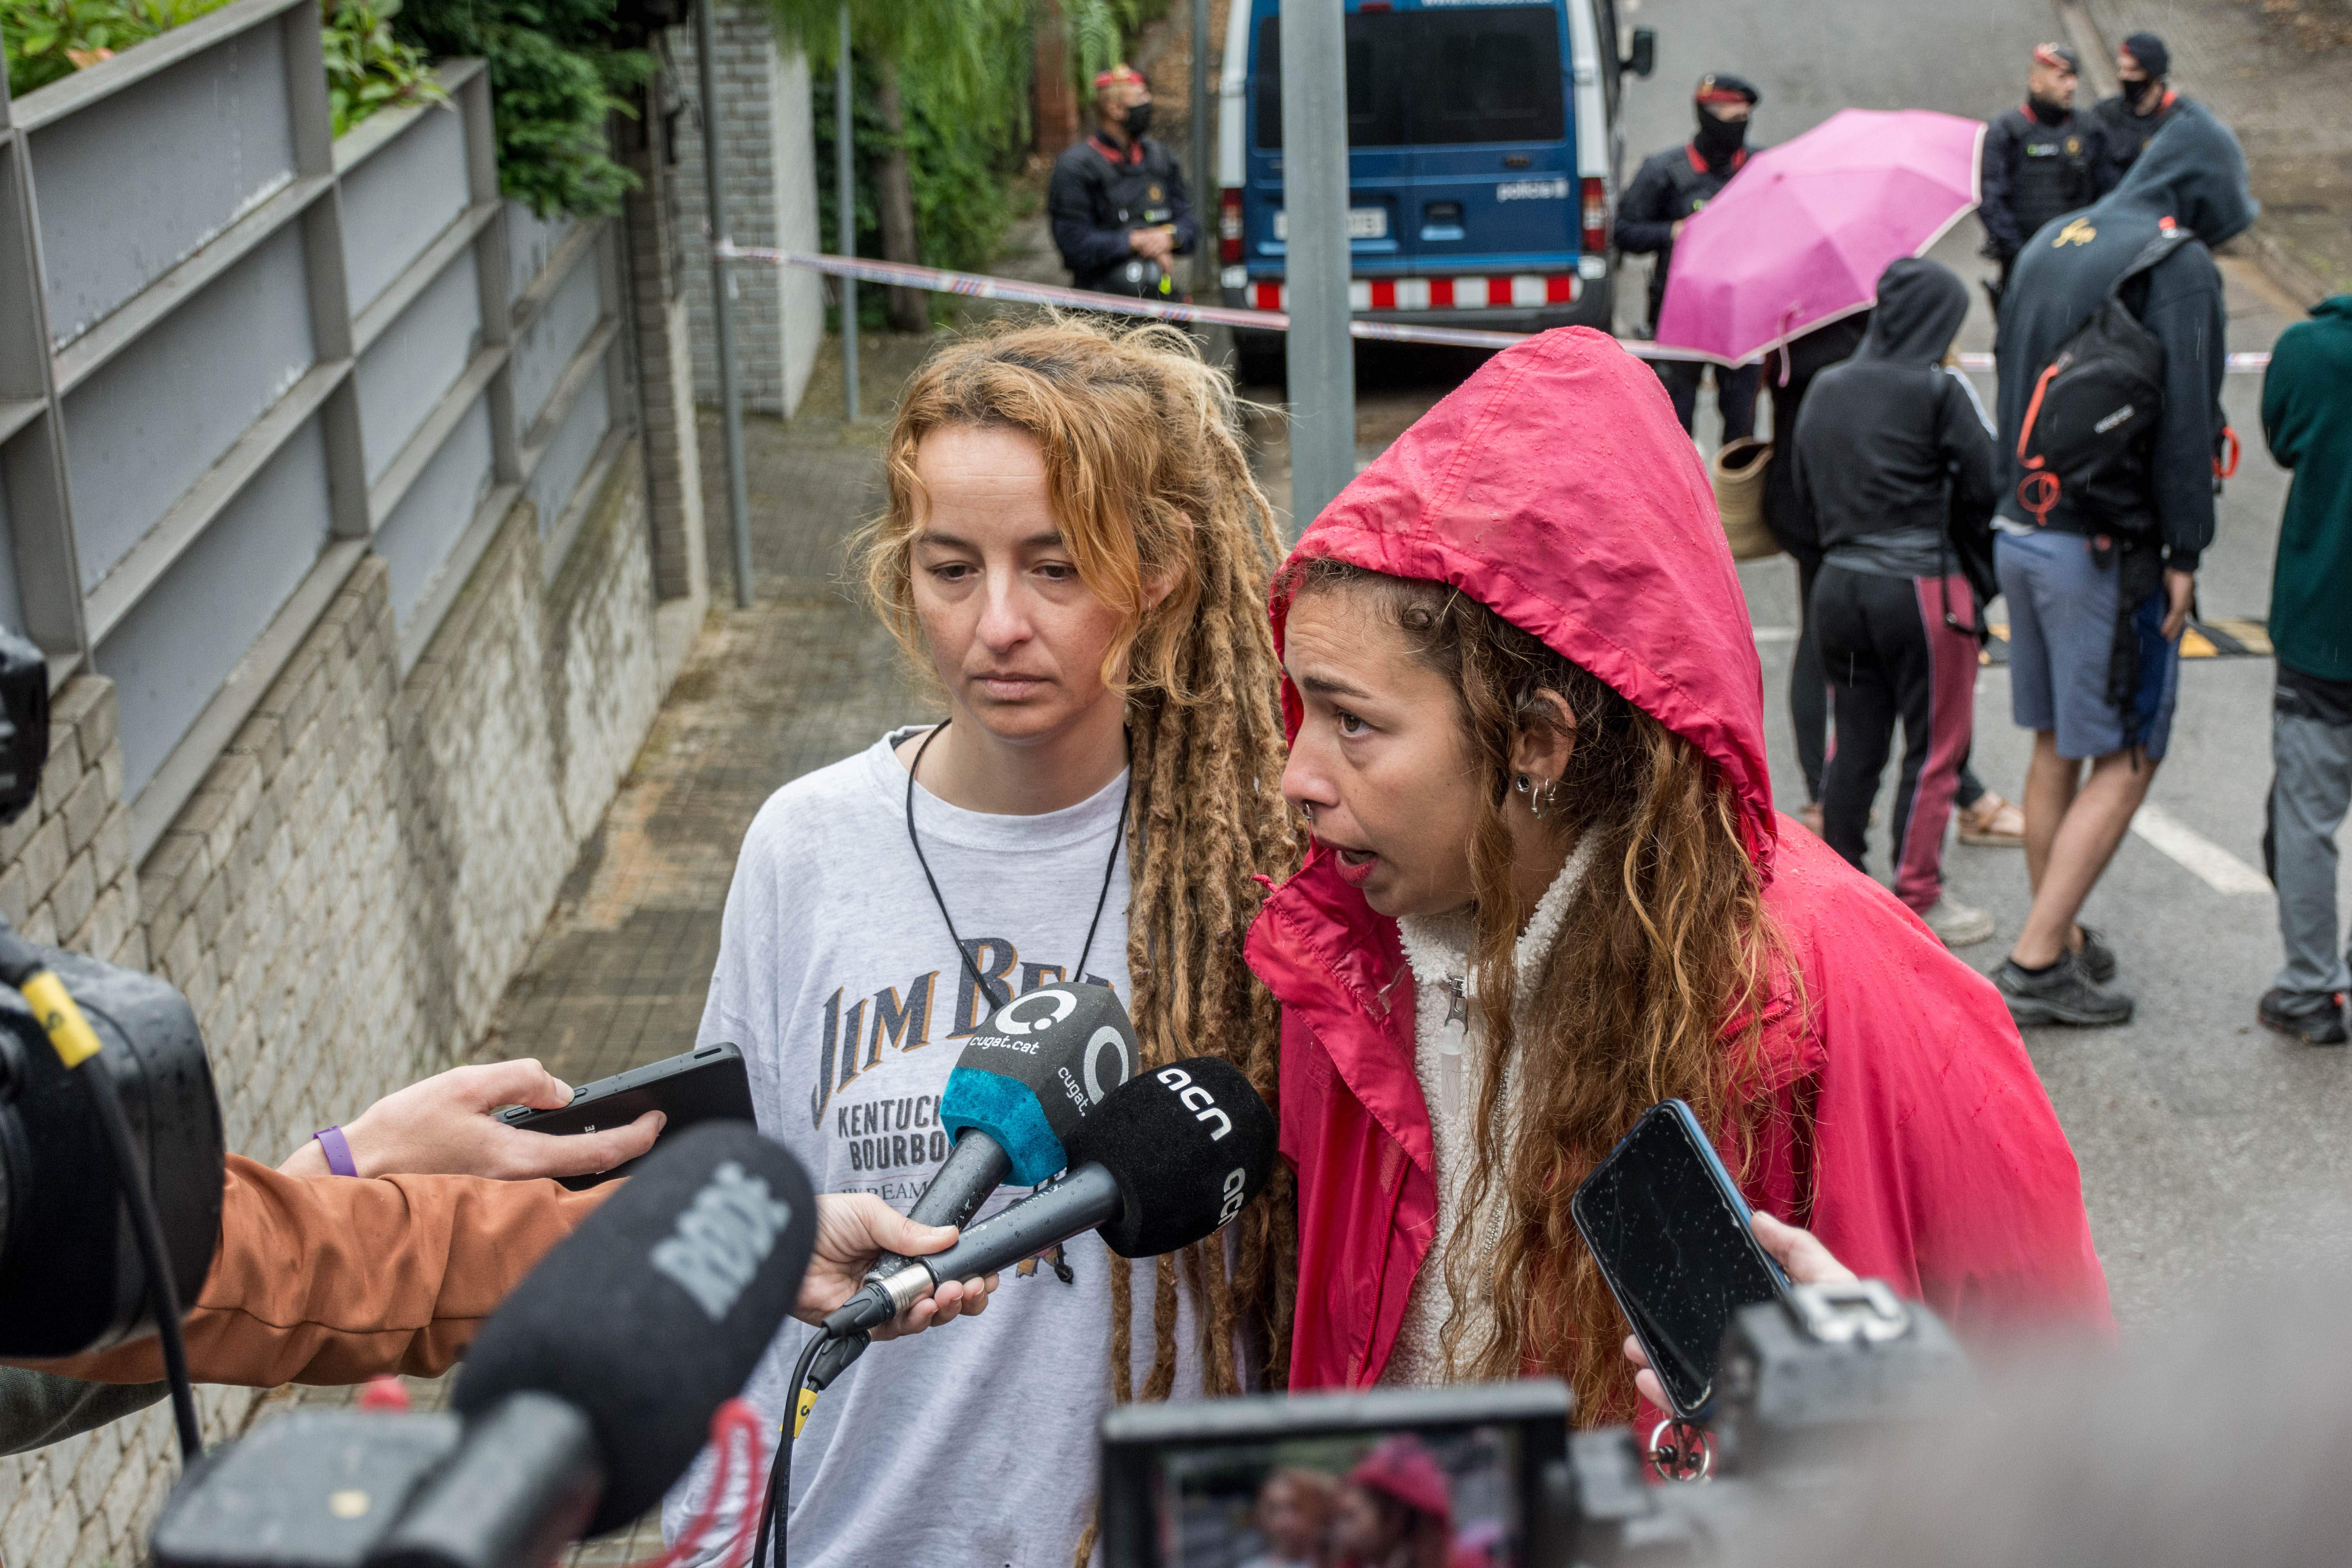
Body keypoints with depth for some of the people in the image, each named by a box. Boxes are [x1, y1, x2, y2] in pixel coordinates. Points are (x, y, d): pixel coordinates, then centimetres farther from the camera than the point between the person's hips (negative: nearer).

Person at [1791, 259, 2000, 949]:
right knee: (1933, 747, 7)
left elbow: (1805, 489, 11)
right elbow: (1985, 485, -10)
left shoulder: (1826, 389, 6)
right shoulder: (1938, 391, -11)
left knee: (1855, 742, 16)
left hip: (1838, 583, 6)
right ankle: (1917, 900, 11)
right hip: (1918, 587, -6)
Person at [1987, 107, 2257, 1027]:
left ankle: (2061, 937, 25)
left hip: (2022, 530, 8)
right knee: (2123, 762, -1)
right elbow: (2184, 418, -16)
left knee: (2054, 747, 16)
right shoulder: (2179, 266, -12)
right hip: (2107, 547, -8)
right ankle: (2035, 963, -4)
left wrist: (2024, 501, 18)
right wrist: (2184, 553, -12)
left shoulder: (2050, 244, 12)